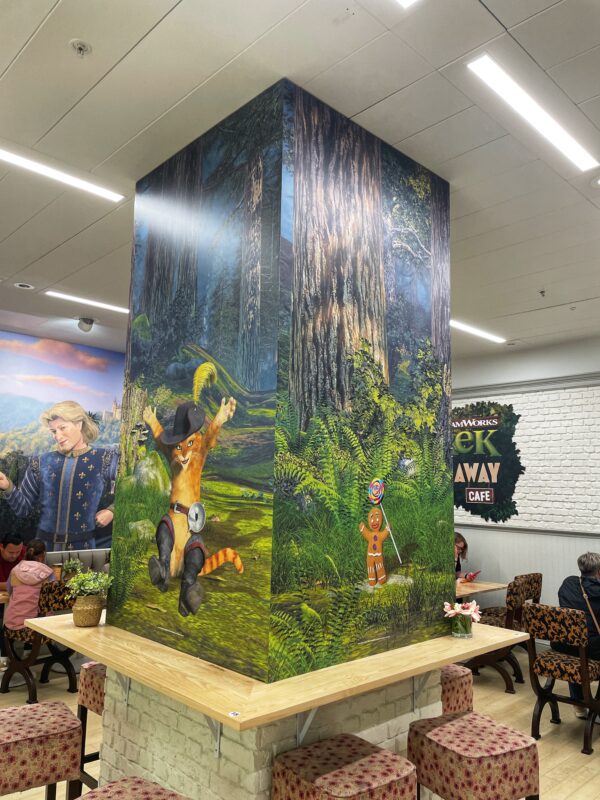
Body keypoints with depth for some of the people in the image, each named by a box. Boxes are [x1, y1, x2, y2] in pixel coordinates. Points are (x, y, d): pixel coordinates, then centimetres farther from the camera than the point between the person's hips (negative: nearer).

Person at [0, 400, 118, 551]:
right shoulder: (42, 462, 4)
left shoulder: (105, 459, -5)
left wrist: (112, 510, -11)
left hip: (84, 548, -2)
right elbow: (23, 508, 6)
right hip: (45, 547, 2)